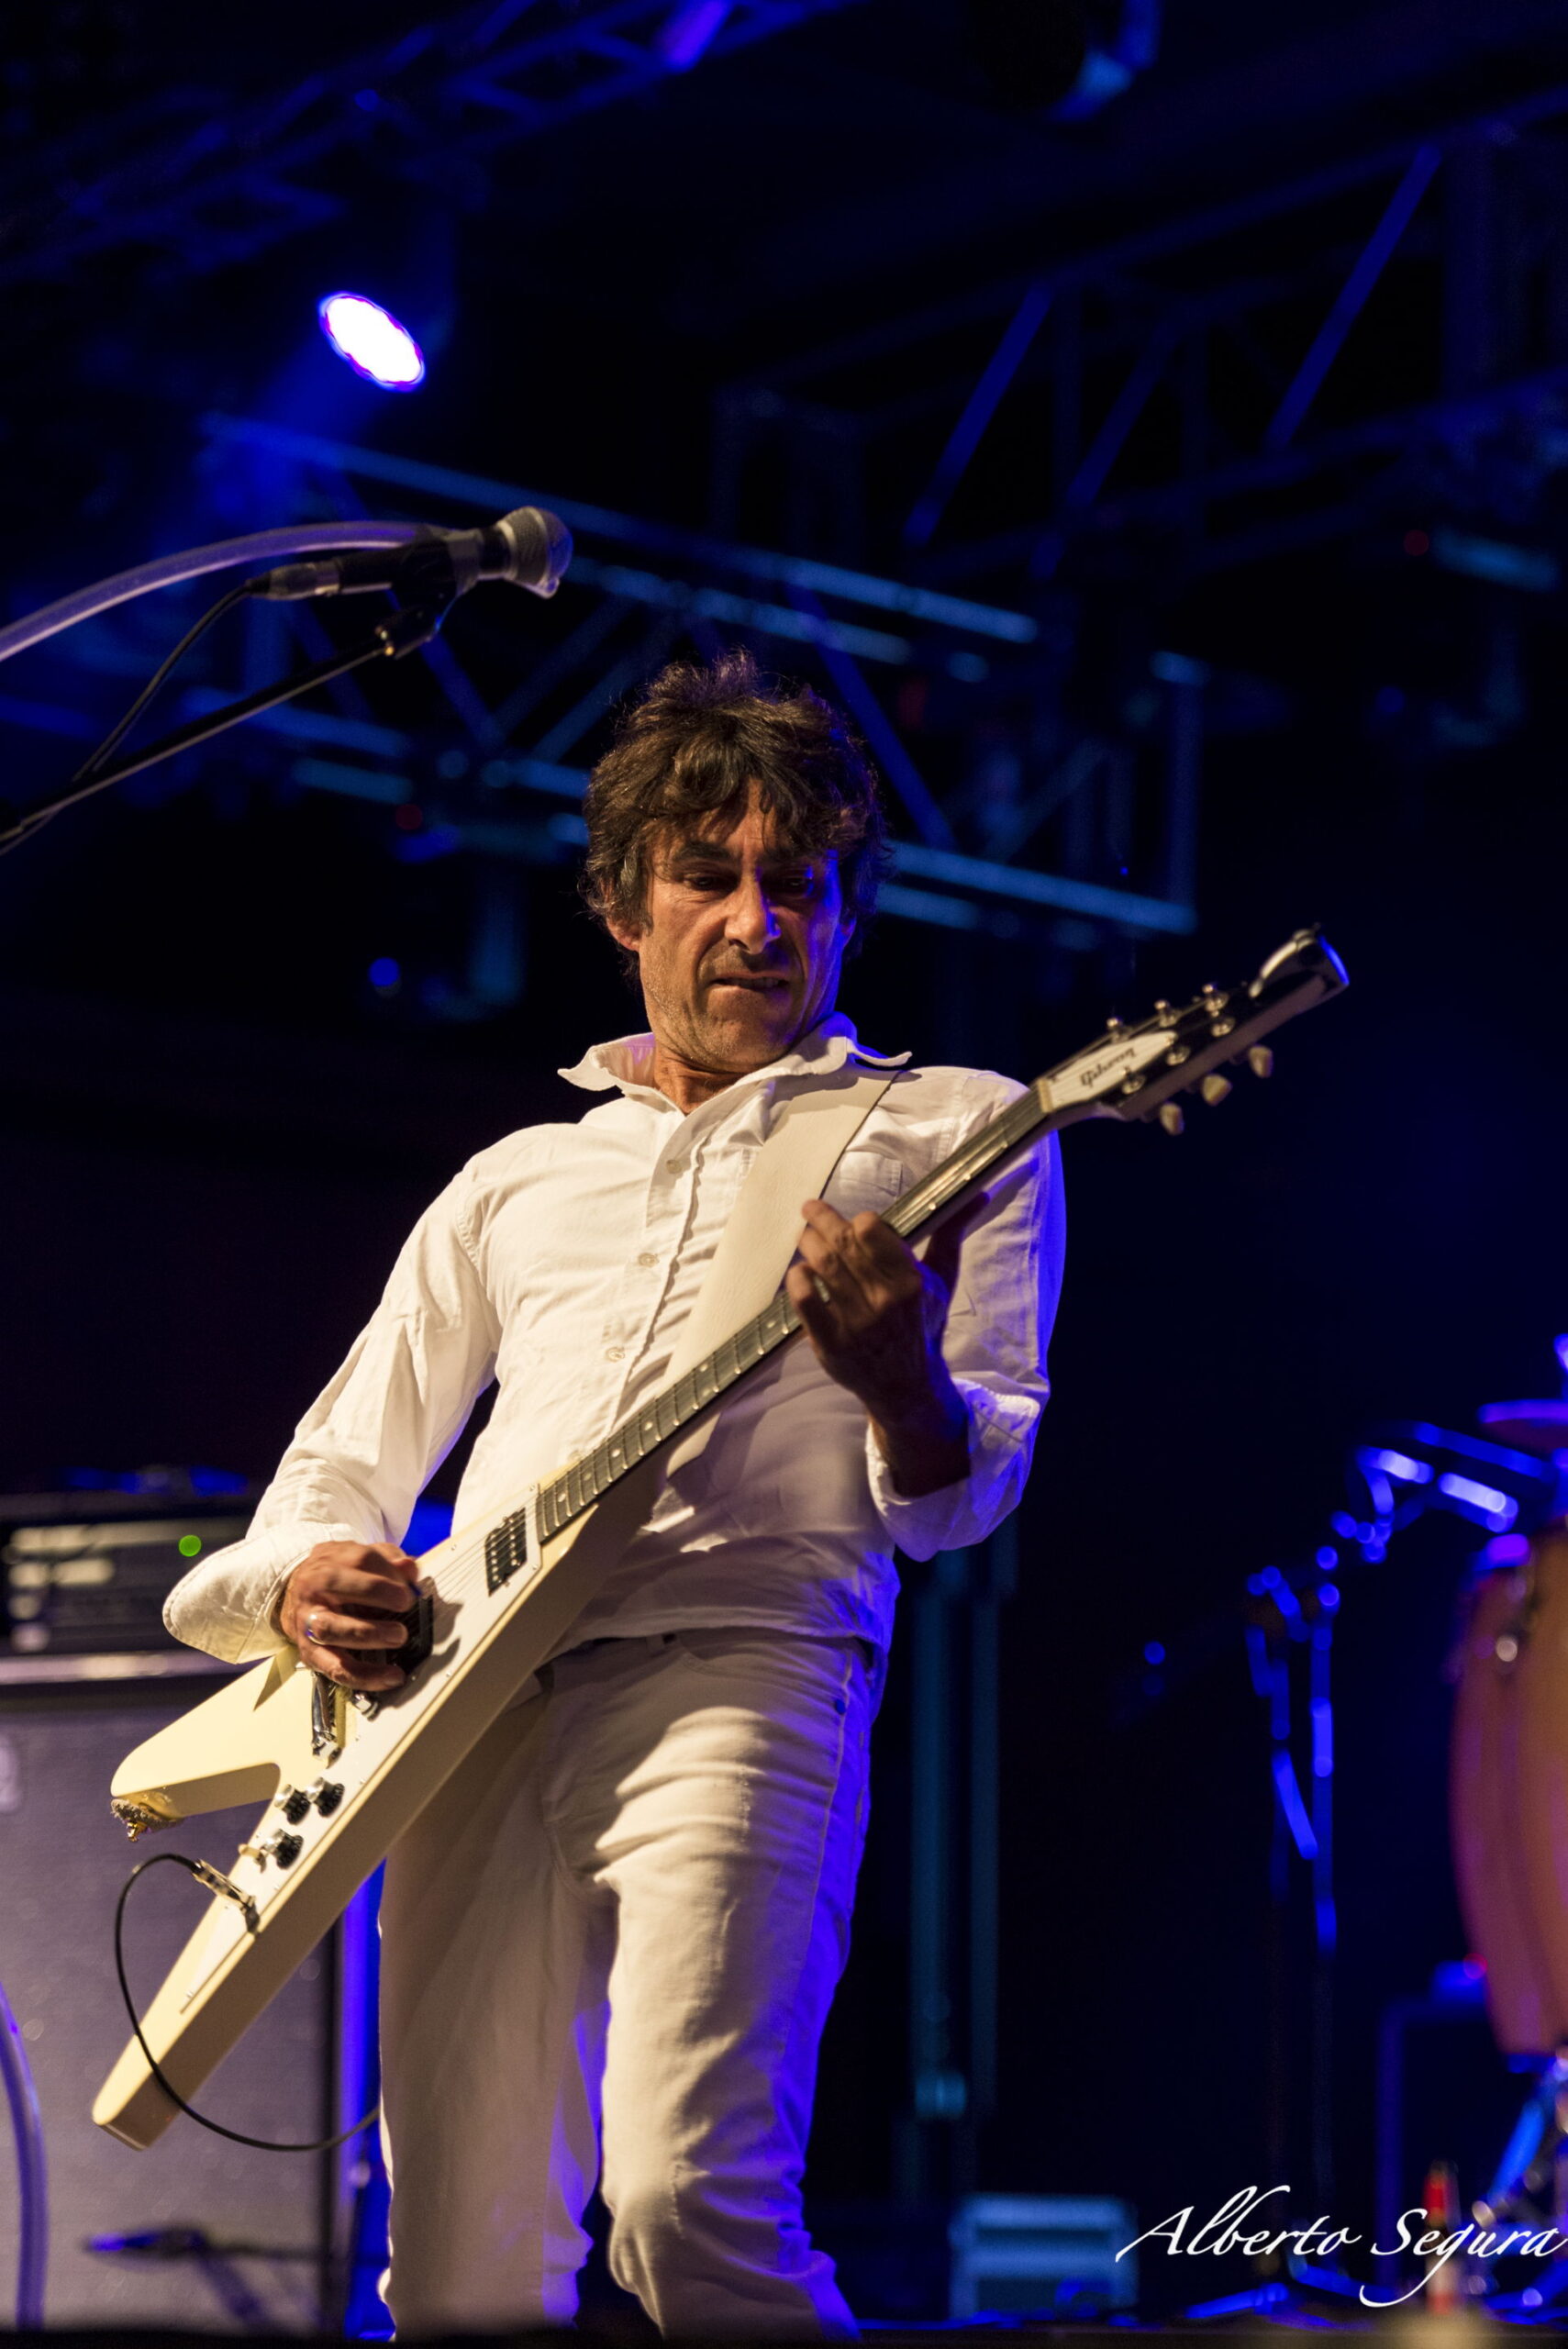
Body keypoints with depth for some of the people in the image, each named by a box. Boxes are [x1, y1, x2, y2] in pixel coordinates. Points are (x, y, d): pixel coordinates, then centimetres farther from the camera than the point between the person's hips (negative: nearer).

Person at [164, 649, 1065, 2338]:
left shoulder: (952, 1133, 14)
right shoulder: (515, 1183, 26)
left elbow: (960, 1493, 4)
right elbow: (337, 1468, 27)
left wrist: (898, 1383, -20)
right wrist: (309, 1580, 3)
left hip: (738, 1667, -4)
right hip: (464, 1708, 5)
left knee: (688, 2205, -26)